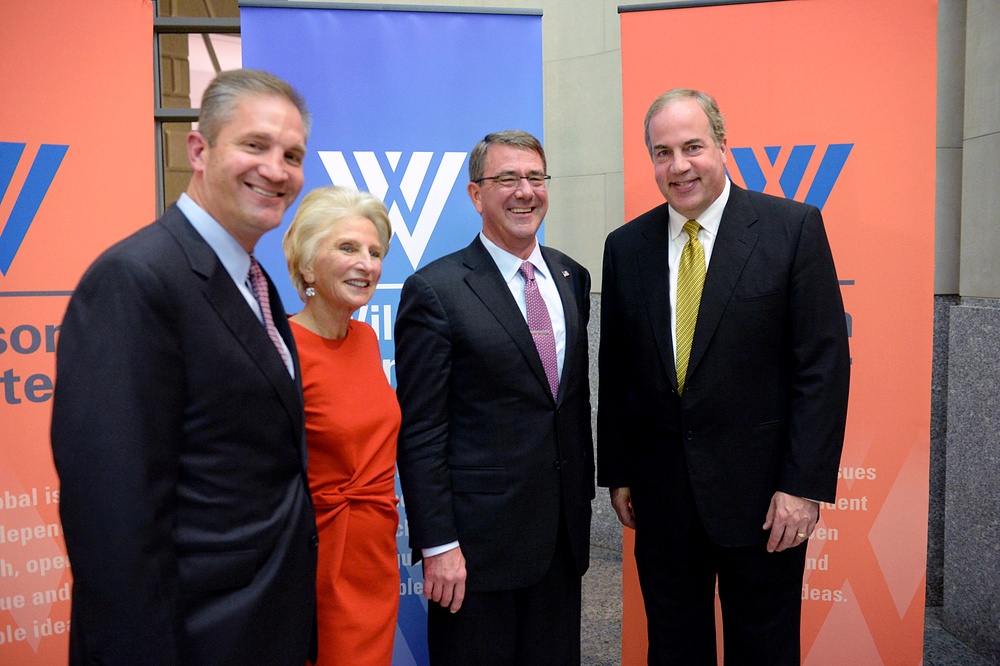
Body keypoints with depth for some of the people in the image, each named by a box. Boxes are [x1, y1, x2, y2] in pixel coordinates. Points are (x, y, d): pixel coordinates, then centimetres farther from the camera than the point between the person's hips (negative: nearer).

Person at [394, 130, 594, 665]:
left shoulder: (572, 278, 7)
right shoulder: (435, 291, -12)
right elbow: (420, 432, -12)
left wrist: (584, 494, 13)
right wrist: (437, 544, -13)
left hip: (564, 532, 6)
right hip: (479, 538, -5)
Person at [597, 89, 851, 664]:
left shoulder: (794, 227, -6)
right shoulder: (626, 246, 4)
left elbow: (825, 362, -8)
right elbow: (615, 371, 7)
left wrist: (805, 485, -12)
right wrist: (617, 473, 7)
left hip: (761, 493, -2)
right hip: (661, 494, 3)